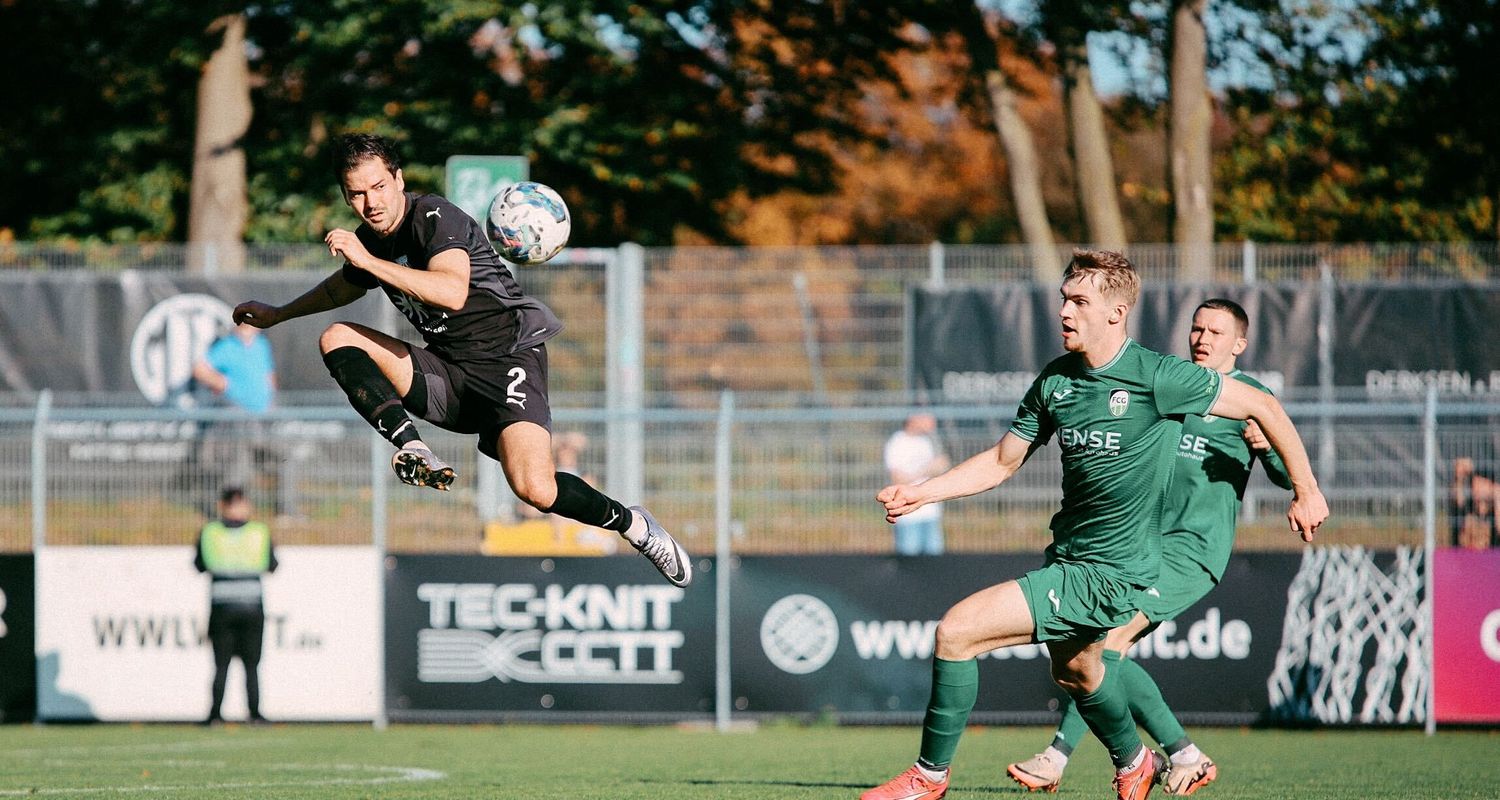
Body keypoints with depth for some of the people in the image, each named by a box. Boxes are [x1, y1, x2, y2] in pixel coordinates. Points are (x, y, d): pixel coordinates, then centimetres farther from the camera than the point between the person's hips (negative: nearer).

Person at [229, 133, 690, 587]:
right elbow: (344, 287, 33)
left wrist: (369, 260, -33)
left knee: (536, 491, -28)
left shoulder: (435, 217, -16)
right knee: (336, 339, -9)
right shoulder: (367, 239, 7)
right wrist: (278, 314, 39)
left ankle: (632, 524, 2)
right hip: (447, 374, 8)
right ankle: (414, 452, -25)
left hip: (507, 357, -8)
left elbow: (453, 292, -35)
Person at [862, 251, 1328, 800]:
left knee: (956, 631, -16)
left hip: (1111, 575, -8)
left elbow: (1262, 406, -9)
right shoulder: (1055, 381, 1)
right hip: (1067, 559, 8)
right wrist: (923, 493, -2)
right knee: (1074, 671, 31)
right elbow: (1002, 461, 12)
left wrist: (1305, 491, -2)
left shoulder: (1157, 377, -18)